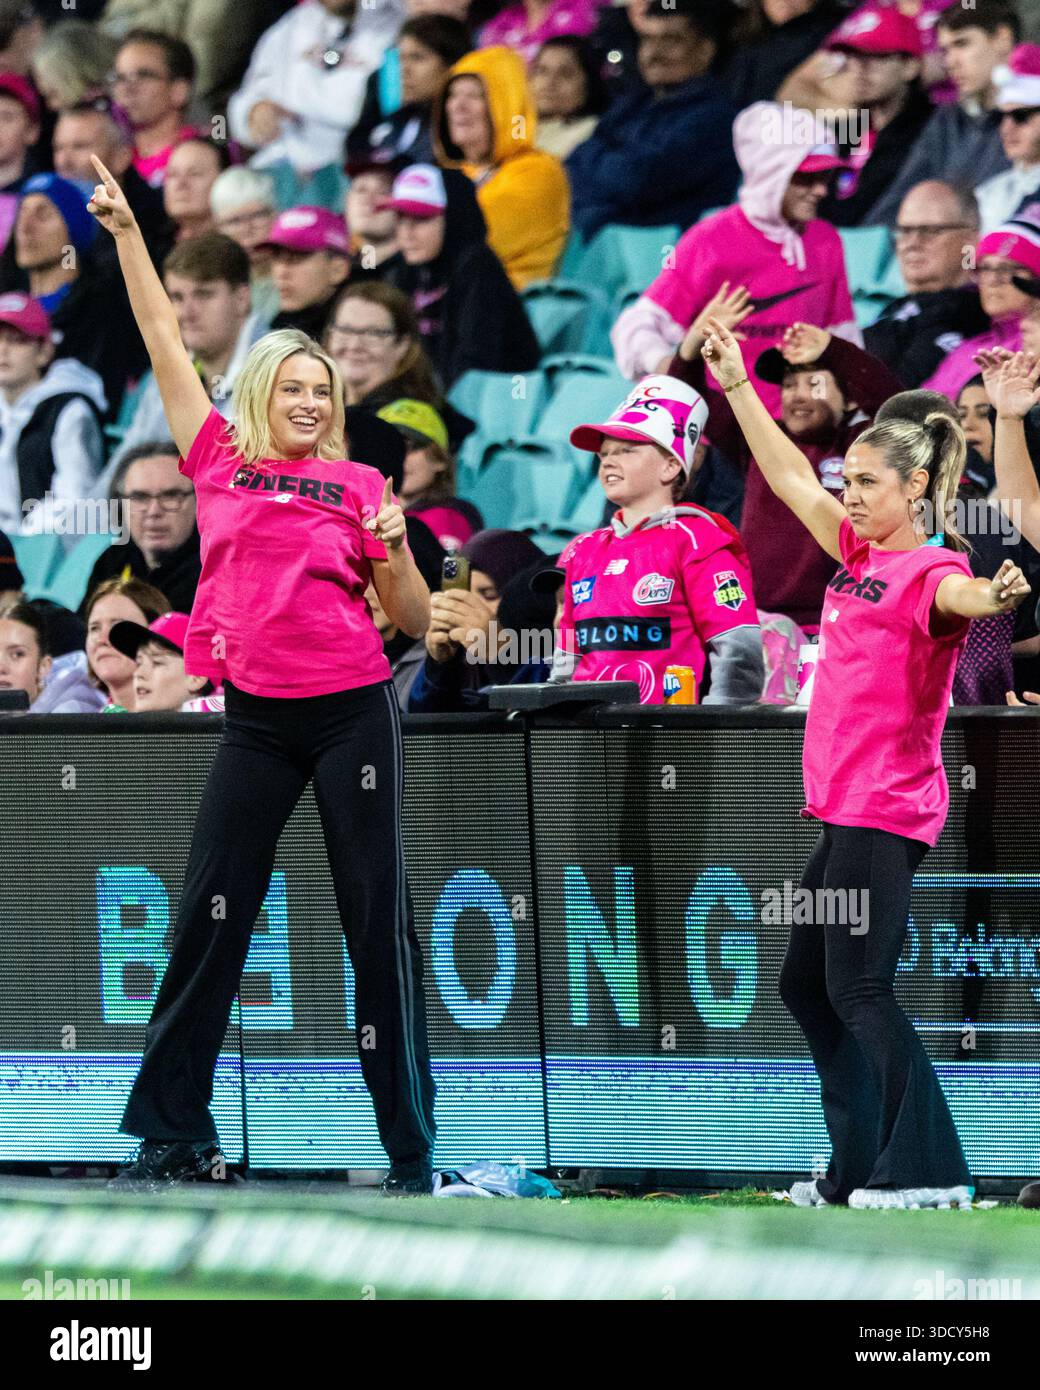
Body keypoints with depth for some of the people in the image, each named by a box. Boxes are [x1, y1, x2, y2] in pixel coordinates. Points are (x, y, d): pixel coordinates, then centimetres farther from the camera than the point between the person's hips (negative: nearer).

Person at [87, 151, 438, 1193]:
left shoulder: (357, 485, 4)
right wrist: (125, 232, 5)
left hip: (352, 709, -1)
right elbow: (164, 341, 7)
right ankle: (171, 1137, 8)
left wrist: (394, 550, -13)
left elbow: (415, 620, 5)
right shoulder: (219, 463, 7)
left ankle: (411, 1148, 3)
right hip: (256, 715, 1)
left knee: (378, 919, -1)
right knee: (209, 915, 1)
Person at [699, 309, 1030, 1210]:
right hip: (844, 806, 10)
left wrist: (998, 595, -56)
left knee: (858, 988, -13)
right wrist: (737, 385, 26)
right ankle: (859, 1171, 17)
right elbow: (792, 481, 24)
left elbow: (962, 597, -34)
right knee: (807, 985, 13)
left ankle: (930, 1169, -12)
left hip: (886, 812, -10)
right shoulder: (860, 554, 14)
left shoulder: (930, 571, -11)